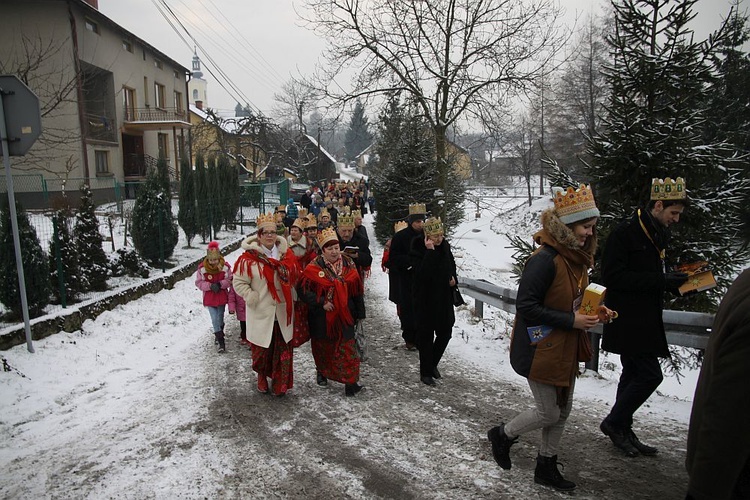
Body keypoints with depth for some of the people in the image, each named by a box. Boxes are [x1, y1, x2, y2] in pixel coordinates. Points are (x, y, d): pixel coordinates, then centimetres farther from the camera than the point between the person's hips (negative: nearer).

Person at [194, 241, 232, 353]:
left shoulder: (225, 267, -11)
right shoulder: (202, 268, -12)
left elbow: (229, 280, -4)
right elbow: (199, 282, -6)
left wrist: (220, 284, -23)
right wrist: (210, 286, -21)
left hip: (221, 297, 1)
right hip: (209, 298, -1)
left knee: (220, 318, 13)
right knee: (215, 319, -8)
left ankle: (218, 334, 40)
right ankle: (221, 341, -1)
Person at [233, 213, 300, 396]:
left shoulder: (286, 254, 4)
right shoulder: (249, 257, -10)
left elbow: (294, 278, 15)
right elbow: (239, 282, -4)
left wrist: (291, 297, 5)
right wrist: (251, 296, -15)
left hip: (282, 312, 3)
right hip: (261, 314, -3)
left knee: (283, 349, 7)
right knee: (262, 349, 9)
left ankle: (280, 382, 20)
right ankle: (262, 376, 36)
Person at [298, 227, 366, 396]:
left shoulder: (348, 264, -1)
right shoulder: (315, 267, -11)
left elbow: (357, 290, 4)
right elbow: (304, 289, -11)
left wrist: (359, 313, 6)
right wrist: (321, 303, -18)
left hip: (344, 314, 1)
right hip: (322, 316, -1)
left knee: (346, 347, 0)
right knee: (323, 346, 16)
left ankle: (350, 382, 7)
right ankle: (322, 372, 41)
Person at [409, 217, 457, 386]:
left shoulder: (445, 245, 1)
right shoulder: (418, 249, -17)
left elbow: (452, 263, 21)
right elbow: (422, 273, -31)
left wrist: (453, 277, 3)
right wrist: (430, 251, -32)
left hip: (444, 298, 6)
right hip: (426, 299, -6)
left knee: (445, 332, 10)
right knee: (426, 335, 3)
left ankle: (433, 364, 32)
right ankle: (425, 372, 18)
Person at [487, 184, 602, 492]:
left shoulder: (576, 258, 4)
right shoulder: (544, 260, -25)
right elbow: (525, 306, -25)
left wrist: (592, 313, -1)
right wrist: (571, 320, -23)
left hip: (565, 348, 9)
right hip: (540, 349, -9)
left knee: (563, 410, 17)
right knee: (548, 414, 4)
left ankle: (546, 467, 35)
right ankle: (502, 435, 30)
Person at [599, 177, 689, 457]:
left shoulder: (660, 234, 12)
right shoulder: (625, 233, -16)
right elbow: (612, 277, -21)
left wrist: (672, 280, 2)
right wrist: (660, 280, -22)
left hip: (646, 319, 9)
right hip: (628, 319, -9)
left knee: (633, 374, 15)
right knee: (650, 375, -8)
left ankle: (622, 431, 28)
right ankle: (614, 422, 11)